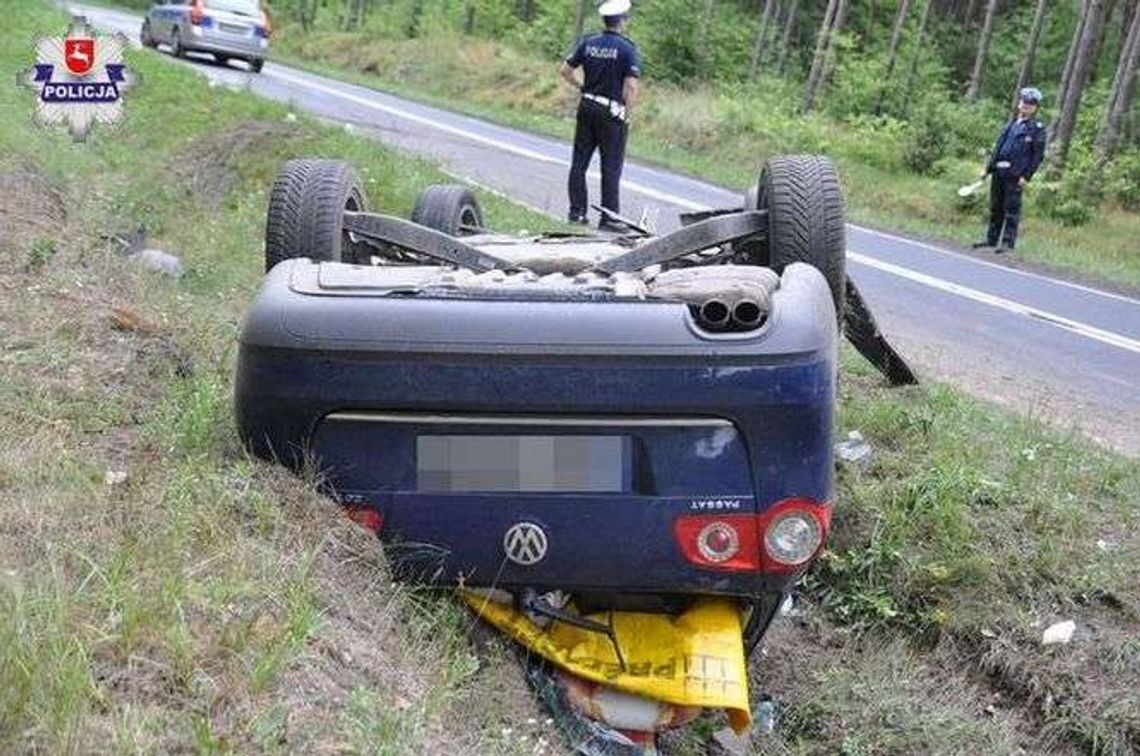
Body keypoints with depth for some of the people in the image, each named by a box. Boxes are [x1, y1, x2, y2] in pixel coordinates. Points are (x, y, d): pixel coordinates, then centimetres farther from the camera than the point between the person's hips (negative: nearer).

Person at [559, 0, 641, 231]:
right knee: (611, 167, 1)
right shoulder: (627, 48, -11)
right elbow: (631, 86, -17)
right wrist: (627, 114, -7)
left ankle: (577, 212, 16)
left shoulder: (588, 42, 3)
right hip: (612, 112, -5)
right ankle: (609, 218, 3)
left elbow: (565, 70, 4)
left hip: (587, 107, 5)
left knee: (580, 161, 11)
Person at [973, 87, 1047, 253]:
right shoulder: (1011, 124, 17)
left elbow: (1038, 155, -6)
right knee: (995, 208, 12)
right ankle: (992, 239, 21)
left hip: (1015, 174, -6)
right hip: (999, 171, 6)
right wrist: (988, 167, 14)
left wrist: (1026, 176, -14)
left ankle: (1008, 242, -2)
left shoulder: (1037, 128, -1)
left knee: (1011, 210, -5)